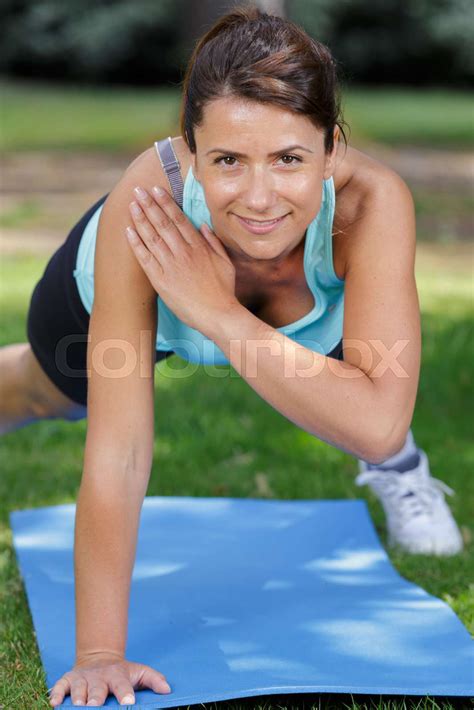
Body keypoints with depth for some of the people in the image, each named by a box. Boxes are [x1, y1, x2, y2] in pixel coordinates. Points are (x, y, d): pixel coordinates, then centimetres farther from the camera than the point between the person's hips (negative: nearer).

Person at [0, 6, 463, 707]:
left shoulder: (370, 201, -45)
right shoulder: (142, 207, -47)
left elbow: (377, 424, -50)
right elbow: (118, 452, -43)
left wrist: (216, 312, -54)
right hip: (117, 289, 0)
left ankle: (397, 472, 21)